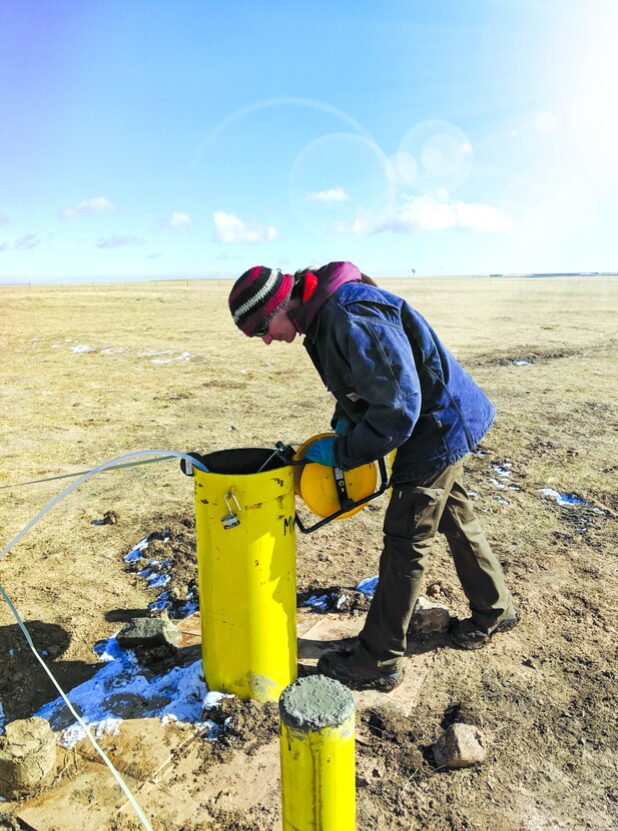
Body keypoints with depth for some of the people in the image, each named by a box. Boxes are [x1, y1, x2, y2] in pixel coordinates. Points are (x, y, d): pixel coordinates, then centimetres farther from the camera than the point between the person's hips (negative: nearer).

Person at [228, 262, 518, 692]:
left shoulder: (352, 320, -31)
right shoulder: (323, 314, 2)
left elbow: (396, 409, -31)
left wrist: (341, 453, -20)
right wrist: (343, 421, 5)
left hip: (438, 428, -10)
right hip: (438, 425, 10)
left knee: (406, 543, -2)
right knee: (455, 517, 22)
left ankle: (378, 663, 13)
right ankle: (494, 610, 44)